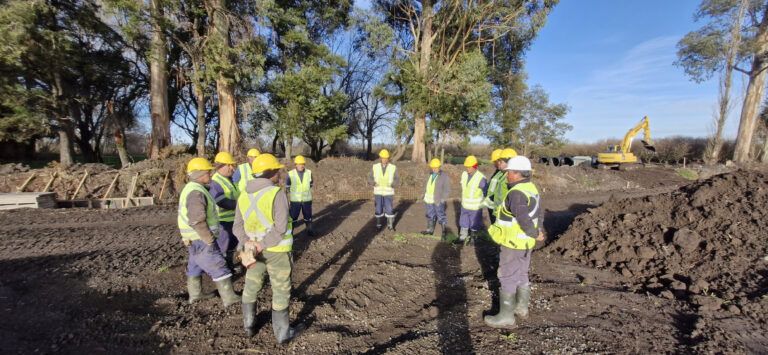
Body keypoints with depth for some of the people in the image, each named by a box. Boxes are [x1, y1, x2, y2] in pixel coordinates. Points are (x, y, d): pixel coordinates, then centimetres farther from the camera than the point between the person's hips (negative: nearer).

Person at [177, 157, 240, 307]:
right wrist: (209, 239, -21)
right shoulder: (196, 192, -22)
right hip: (202, 239, -11)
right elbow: (197, 220, -28)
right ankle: (229, 298, 0)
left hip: (194, 239, 11)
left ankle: (195, 294, 36)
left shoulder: (190, 188, 12)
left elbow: (185, 215, 21)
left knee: (195, 265, 21)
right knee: (219, 268, -5)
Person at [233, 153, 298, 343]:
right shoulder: (277, 194, -21)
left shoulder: (244, 195, 0)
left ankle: (249, 325, 39)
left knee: (251, 287, 24)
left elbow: (238, 226, -2)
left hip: (253, 249, 6)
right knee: (281, 292, 10)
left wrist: (248, 243, -14)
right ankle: (282, 332, 22)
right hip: (277, 251, -5)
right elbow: (281, 228, -27)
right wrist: (262, 246, -20)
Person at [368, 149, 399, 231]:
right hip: (378, 192, 1)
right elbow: (370, 177, 3)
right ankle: (379, 225, 19)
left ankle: (390, 225, 15)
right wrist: (374, 184, -16)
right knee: (379, 209, 5)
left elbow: (397, 179, -1)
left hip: (388, 193, -1)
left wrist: (392, 185, -18)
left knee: (389, 209, -1)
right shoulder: (375, 167, -2)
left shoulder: (393, 168, -5)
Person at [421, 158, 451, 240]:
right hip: (429, 201, 6)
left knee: (441, 217, -3)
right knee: (430, 216, 16)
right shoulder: (429, 176, 9)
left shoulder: (444, 177, -10)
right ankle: (430, 230, 29)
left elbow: (447, 191, -10)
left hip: (438, 201, -6)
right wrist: (425, 198, 13)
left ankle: (444, 233, 5)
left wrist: (441, 200, -16)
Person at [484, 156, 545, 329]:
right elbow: (538, 214, 14)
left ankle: (506, 316, 9)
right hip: (525, 242, 10)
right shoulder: (531, 189, 7)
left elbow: (524, 219, -31)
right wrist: (538, 231, 7)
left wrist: (535, 235, -15)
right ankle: (522, 308, 34)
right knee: (521, 274, 20)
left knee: (507, 278, 0)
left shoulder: (516, 193, -25)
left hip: (513, 243, -10)